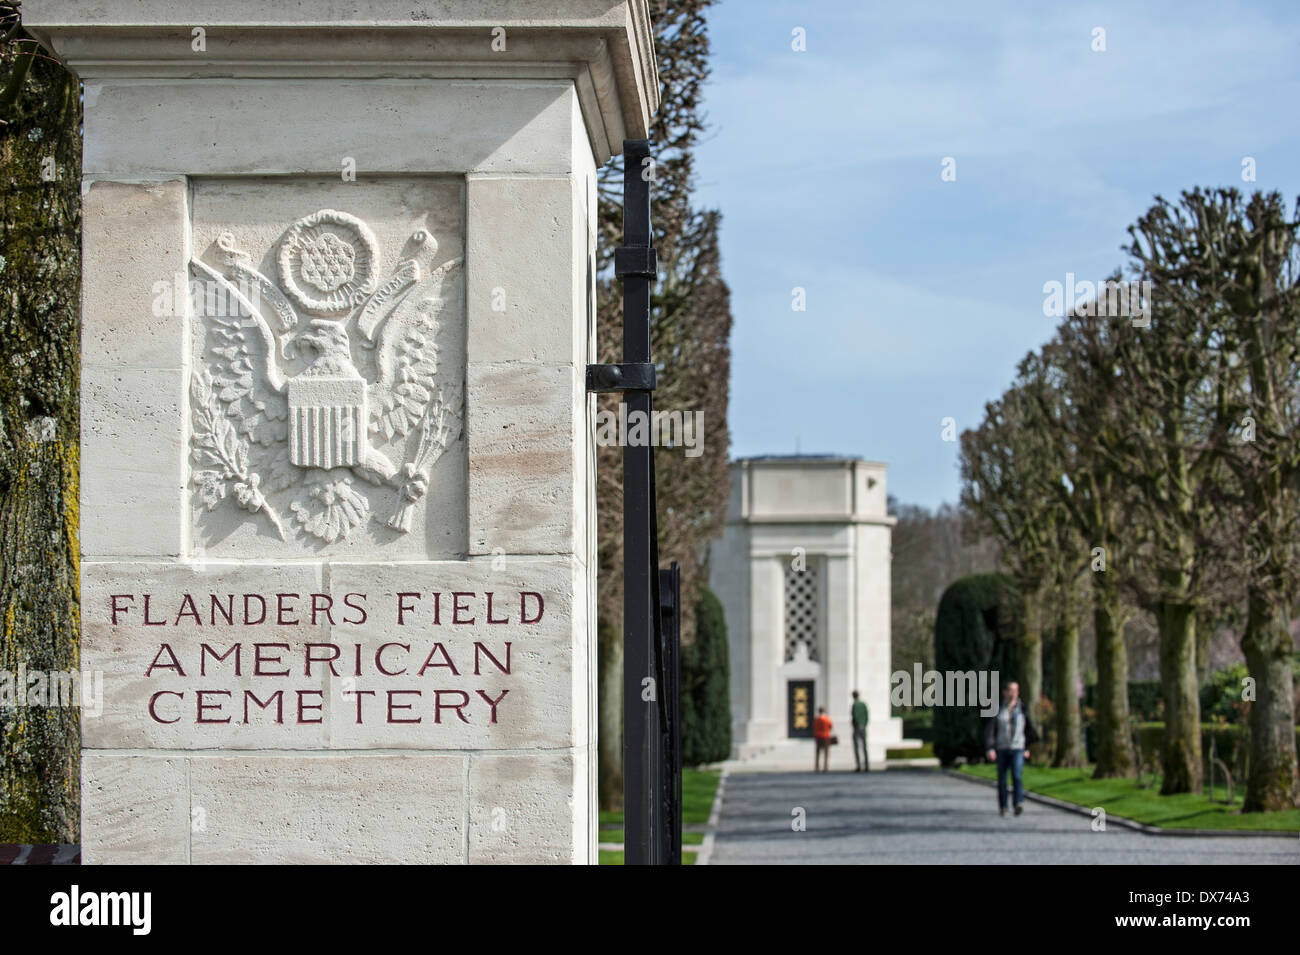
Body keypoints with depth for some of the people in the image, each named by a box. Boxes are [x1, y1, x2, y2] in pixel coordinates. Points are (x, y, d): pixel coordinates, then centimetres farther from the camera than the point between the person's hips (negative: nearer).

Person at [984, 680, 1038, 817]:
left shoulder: (1022, 708, 5)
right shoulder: (997, 709, -1)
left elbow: (1029, 728, 15)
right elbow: (989, 729, -5)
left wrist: (1027, 748, 15)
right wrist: (990, 748, -14)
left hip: (1018, 749, -1)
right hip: (1001, 748, 1)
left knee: (1017, 775, -20)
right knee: (1002, 779, 7)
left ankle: (1019, 804, -32)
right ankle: (1002, 807, 21)